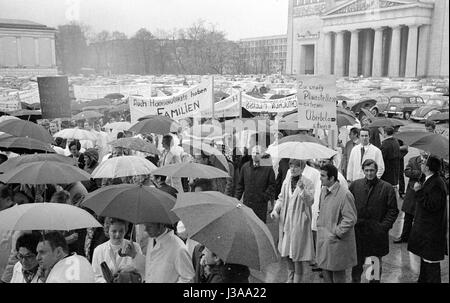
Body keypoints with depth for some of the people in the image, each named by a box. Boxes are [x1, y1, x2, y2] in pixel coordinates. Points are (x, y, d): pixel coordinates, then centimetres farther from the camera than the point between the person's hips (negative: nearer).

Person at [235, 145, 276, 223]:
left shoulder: (268, 168, -4)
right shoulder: (245, 167, 8)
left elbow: (272, 185, -1)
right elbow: (240, 184, 14)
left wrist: (266, 197, -10)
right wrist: (237, 198, 8)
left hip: (261, 204, -3)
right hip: (247, 203, 3)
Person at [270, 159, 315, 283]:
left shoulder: (308, 183, -9)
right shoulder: (286, 182, 6)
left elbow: (310, 202, -20)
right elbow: (281, 198, 14)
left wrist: (303, 189, -35)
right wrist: (275, 210, -2)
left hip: (300, 222, -5)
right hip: (286, 220, 5)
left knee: (297, 253, 2)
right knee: (286, 252, 15)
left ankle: (298, 279, 17)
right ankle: (290, 278, 34)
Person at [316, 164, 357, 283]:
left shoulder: (345, 195, -21)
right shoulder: (324, 190, 4)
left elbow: (350, 219, -20)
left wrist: (336, 233, -18)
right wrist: (320, 225, 10)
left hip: (337, 242, -7)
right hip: (324, 240, 7)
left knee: (338, 275, 8)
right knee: (325, 271, 18)